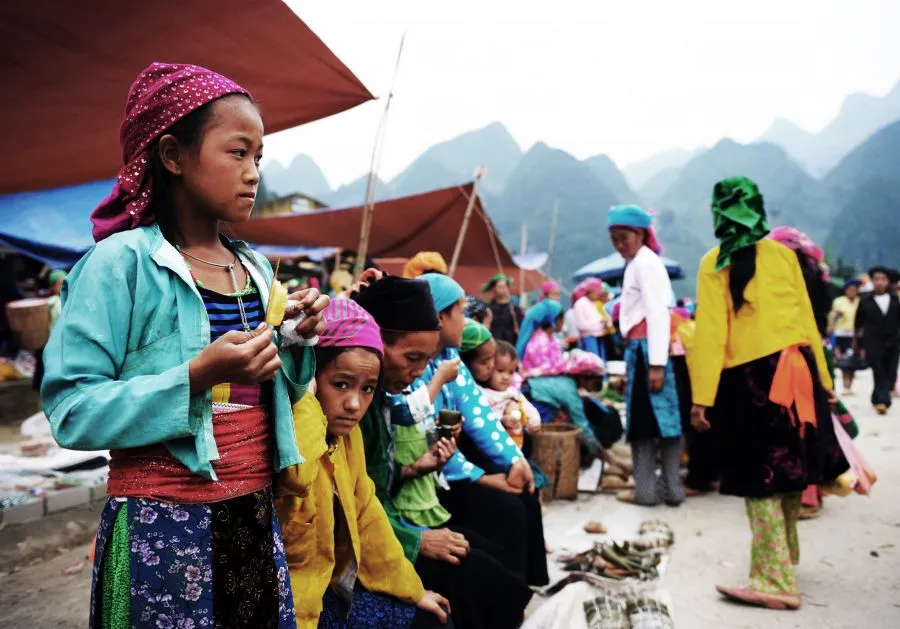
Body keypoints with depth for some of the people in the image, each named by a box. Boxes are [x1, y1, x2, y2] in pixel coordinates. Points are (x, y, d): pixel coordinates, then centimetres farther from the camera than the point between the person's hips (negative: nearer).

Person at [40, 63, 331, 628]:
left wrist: (296, 343, -4)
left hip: (257, 516, 6)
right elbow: (72, 412, -17)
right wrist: (196, 377, -26)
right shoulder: (120, 263, -12)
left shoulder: (257, 269, 7)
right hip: (162, 525, -6)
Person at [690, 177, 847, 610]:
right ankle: (785, 554, 36)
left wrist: (701, 397, -11)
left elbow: (710, 331, -10)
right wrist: (821, 376, 13)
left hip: (749, 378, -4)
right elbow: (806, 317, 6)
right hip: (795, 371, 5)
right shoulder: (783, 254, 6)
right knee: (787, 466, 18)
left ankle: (776, 582, 3)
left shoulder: (714, 264, -4)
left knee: (761, 477, 0)